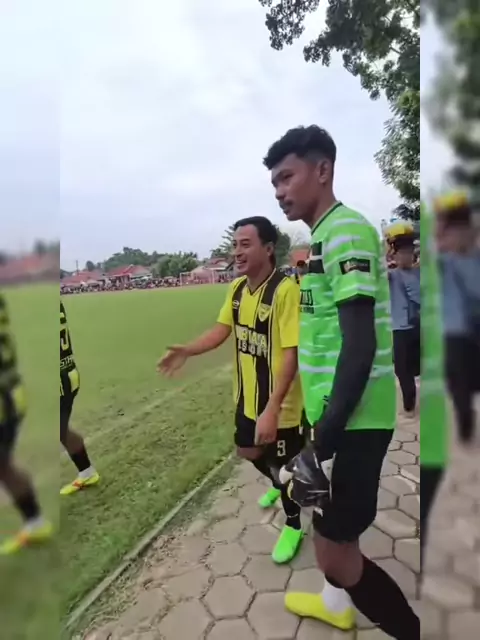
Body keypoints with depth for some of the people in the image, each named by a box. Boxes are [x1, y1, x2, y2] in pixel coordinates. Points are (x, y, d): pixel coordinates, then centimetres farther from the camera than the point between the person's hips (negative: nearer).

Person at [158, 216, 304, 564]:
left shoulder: (286, 290, -26)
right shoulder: (237, 287, -2)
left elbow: (291, 354, -28)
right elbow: (222, 330, 5)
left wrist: (272, 409, -31)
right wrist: (187, 350, -10)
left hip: (279, 403, -7)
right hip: (246, 396, 7)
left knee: (283, 464, 13)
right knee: (249, 451, 26)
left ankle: (293, 526, 41)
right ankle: (278, 485, 59)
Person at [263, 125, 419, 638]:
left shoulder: (344, 231, -16)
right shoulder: (325, 236, 13)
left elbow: (361, 345, -23)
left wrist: (325, 439, -22)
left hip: (353, 420, -10)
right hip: (339, 414, 10)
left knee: (336, 548, -1)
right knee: (330, 527, 27)